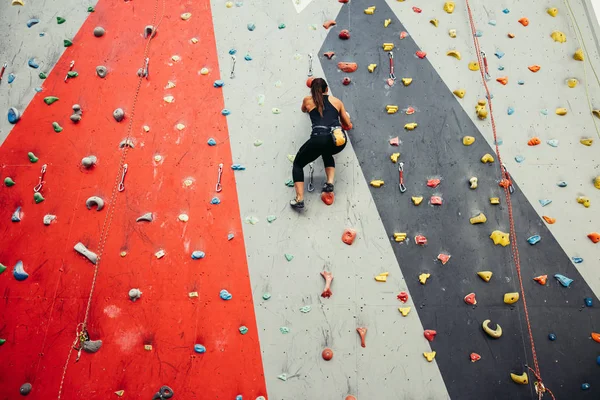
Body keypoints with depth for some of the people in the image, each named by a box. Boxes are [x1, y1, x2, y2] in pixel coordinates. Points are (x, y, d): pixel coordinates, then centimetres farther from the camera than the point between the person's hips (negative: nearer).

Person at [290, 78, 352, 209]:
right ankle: (330, 183, 17)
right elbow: (349, 126, 27)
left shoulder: (307, 100, 20)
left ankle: (299, 199, 3)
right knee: (327, 153, 39)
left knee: (298, 164, 19)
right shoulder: (337, 101, 23)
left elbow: (304, 110, 45)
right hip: (339, 139, 3)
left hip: (319, 139, -3)